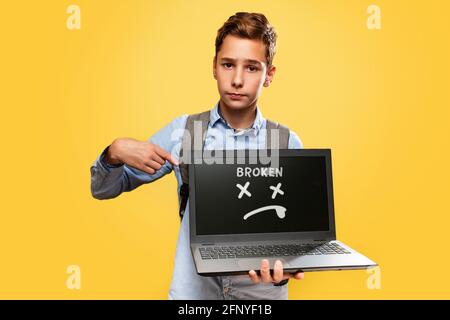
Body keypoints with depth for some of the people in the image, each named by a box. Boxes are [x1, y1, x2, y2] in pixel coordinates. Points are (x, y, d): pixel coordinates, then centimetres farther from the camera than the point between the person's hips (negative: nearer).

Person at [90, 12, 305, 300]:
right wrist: (116, 152, -15)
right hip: (193, 290, 0)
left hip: (262, 293, 0)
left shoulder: (288, 144, -2)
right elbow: (102, 189, 5)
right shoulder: (182, 131, -1)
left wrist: (283, 268, -20)